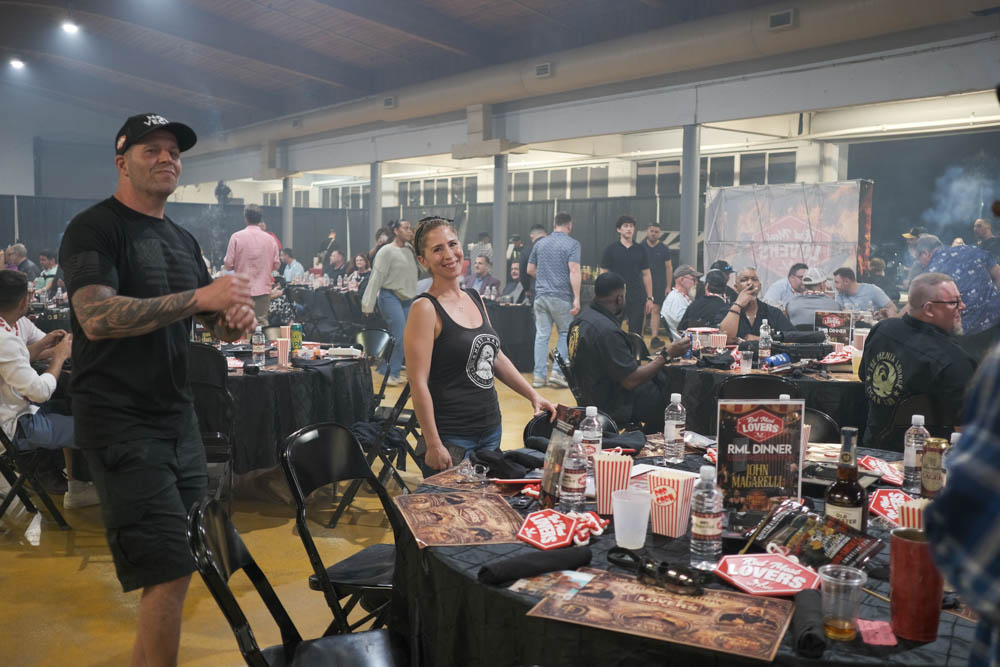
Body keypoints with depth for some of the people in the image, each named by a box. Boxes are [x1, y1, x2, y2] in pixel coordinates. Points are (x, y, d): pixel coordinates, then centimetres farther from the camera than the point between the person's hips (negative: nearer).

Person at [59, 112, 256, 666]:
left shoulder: (182, 241, 17)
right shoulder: (94, 228, -6)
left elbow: (217, 325, 18)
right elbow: (96, 317, -22)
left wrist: (236, 318, -6)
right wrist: (198, 297, -27)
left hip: (177, 418, 8)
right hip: (120, 421, -8)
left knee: (178, 565, 14)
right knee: (168, 573, -11)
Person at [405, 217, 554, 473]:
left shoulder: (475, 298, 10)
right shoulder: (426, 308, -12)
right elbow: (418, 383, -16)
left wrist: (533, 395, 14)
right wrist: (433, 445, -19)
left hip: (491, 428, 7)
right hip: (452, 438, -7)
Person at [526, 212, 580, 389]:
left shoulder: (539, 243, 12)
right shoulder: (572, 244, -4)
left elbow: (530, 269, 16)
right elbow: (574, 271, -15)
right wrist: (577, 298, -16)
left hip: (541, 295, 4)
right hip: (561, 296, -4)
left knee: (542, 335, 5)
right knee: (565, 333, 9)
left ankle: (539, 375, 5)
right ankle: (557, 371, 1)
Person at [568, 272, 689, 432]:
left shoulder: (584, 317, 2)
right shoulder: (607, 331, -28)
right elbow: (631, 381, -26)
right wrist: (666, 354, -18)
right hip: (614, 405, -10)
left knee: (664, 379, 16)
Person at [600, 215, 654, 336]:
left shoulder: (640, 250, 7)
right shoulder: (610, 250, -1)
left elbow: (646, 275, 10)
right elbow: (603, 274, 0)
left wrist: (650, 298, 6)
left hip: (637, 299, 2)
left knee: (636, 335, 4)